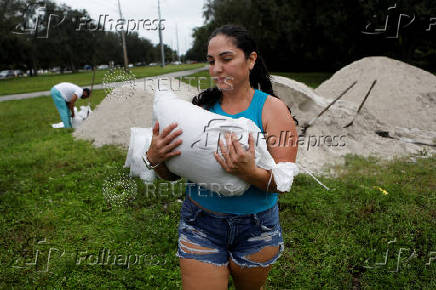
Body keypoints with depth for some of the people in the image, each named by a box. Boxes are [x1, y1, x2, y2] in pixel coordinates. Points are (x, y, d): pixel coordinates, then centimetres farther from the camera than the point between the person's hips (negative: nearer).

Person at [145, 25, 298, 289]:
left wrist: (250, 173, -34)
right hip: (200, 226, 1)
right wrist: (154, 158, -21)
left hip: (255, 228, 0)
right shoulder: (202, 106, -3)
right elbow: (174, 173, 0)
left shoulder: (272, 108, -9)